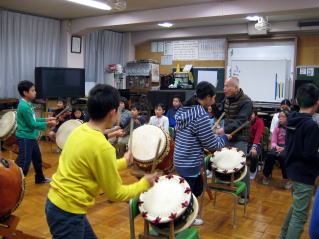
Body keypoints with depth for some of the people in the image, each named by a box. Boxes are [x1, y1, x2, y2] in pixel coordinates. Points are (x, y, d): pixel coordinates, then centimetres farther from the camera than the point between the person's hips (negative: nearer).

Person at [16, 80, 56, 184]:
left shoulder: (28, 104, 8)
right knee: (23, 164, -8)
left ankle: (40, 178, 41)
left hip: (31, 137, 11)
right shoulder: (24, 106, -23)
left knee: (37, 158, 24)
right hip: (25, 138, -11)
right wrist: (48, 124, -14)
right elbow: (32, 124, -21)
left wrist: (46, 119, 7)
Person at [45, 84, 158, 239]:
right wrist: (145, 183, -1)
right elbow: (115, 194, -14)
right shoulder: (102, 147, -25)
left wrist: (124, 162, 22)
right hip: (68, 212, -8)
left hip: (57, 202, 8)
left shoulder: (80, 130, 0)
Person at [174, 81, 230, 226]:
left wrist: (213, 135, 17)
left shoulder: (184, 110, 4)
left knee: (198, 189, 24)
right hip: (190, 164, -9)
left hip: (181, 160, 9)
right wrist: (224, 137, 2)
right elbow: (212, 144, -16)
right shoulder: (201, 116, -23)